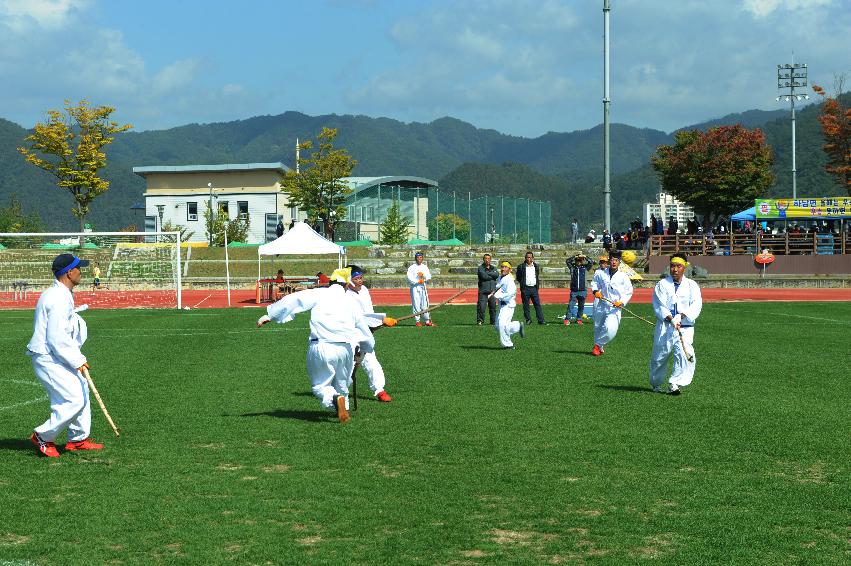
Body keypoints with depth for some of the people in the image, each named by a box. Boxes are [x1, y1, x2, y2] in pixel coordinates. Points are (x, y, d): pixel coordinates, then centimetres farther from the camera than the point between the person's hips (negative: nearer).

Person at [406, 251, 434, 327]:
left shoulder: (425, 267, 13)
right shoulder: (412, 268, 0)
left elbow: (429, 277, 5)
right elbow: (410, 278, -10)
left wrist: (423, 275, -13)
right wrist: (418, 281, -17)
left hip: (423, 287, 3)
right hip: (415, 287, -3)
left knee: (425, 304, 3)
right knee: (416, 304, -5)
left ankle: (427, 321, 7)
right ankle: (417, 321, 0)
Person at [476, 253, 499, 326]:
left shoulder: (493, 268, 15)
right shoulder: (481, 268, 1)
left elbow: (497, 275, -5)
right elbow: (484, 276, -15)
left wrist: (488, 273, -9)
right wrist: (492, 276, -3)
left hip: (492, 290, 4)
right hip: (483, 291, -4)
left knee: (493, 306, 7)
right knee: (481, 306, -11)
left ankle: (494, 321, 15)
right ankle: (480, 320, -6)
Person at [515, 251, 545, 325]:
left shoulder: (536, 266, 10)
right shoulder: (521, 267, 2)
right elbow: (518, 277, 8)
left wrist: (537, 284, 10)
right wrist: (522, 282, 0)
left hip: (534, 288, 2)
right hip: (525, 289, -1)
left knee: (537, 304, -3)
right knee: (526, 305, 1)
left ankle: (541, 320, -4)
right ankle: (528, 319, 10)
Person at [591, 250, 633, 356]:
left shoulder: (623, 277, -6)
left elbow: (629, 291, 1)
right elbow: (595, 282, 16)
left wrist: (622, 302, -12)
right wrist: (596, 291, -4)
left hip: (614, 308, -2)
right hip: (601, 305, 2)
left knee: (610, 329, -20)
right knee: (598, 328, 14)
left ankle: (598, 345, 3)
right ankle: (599, 348, 38)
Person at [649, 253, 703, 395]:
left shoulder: (691, 285, 7)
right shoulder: (662, 284, 4)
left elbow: (696, 305, -6)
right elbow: (659, 306, -7)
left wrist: (681, 316, -22)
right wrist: (670, 319, -23)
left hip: (685, 327, 1)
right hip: (665, 326, -1)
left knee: (685, 355, -18)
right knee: (659, 356, 4)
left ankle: (674, 383, -11)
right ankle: (656, 383, 28)